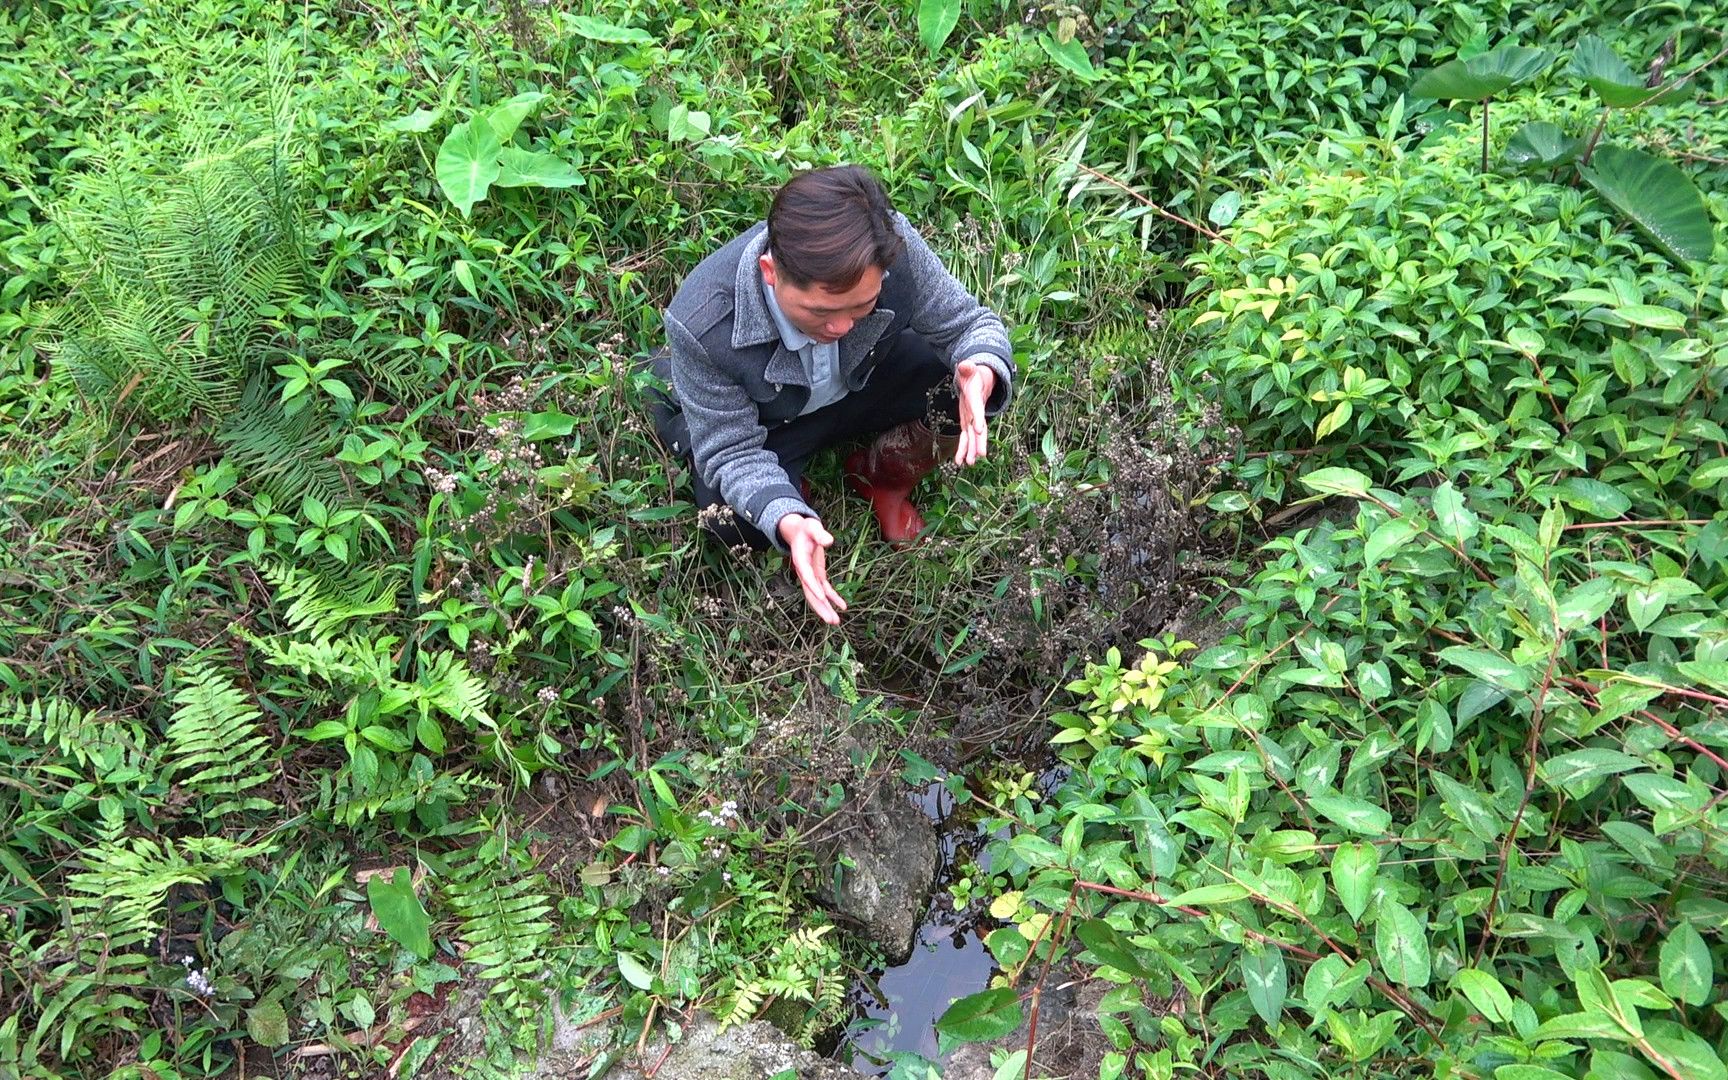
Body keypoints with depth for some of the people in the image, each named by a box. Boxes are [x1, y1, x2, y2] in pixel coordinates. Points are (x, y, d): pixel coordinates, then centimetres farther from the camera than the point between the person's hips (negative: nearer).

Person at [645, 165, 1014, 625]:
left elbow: (969, 323, -18)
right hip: (763, 423, -2)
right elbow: (731, 449, -27)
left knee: (971, 383, -22)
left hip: (863, 380, 3)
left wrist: (982, 371, -44)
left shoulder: (895, 244, -33)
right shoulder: (699, 326, -38)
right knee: (739, 525, -30)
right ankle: (794, 496, 9)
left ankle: (882, 478, 7)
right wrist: (788, 521, -47)